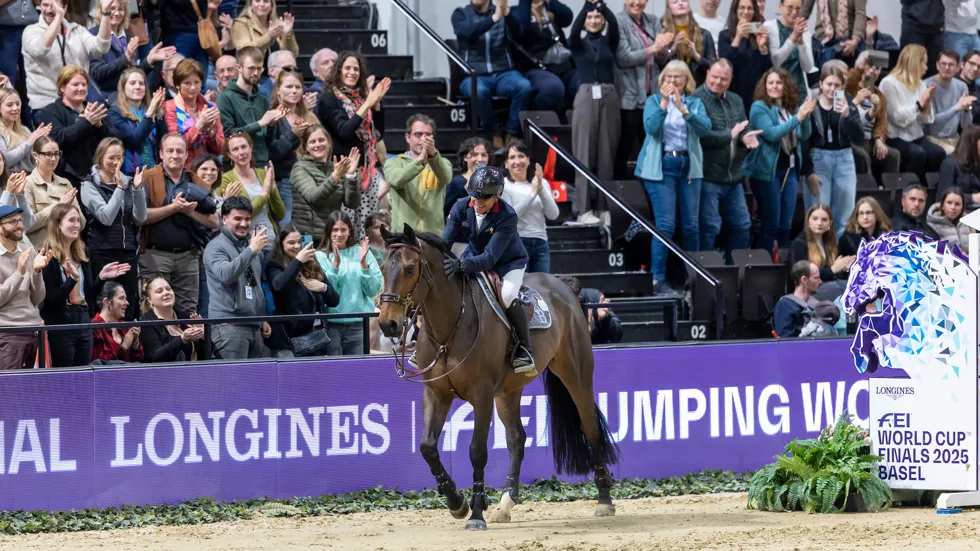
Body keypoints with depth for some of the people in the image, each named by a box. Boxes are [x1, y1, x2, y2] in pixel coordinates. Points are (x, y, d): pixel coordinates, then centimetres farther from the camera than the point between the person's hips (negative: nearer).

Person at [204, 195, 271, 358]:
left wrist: (263, 319, 24)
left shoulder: (252, 244, 19)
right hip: (229, 325, -7)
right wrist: (251, 251, -29)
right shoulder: (216, 247, -5)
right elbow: (226, 275, -24)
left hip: (254, 326, 7)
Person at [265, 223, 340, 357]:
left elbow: (335, 301, 14)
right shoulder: (275, 266, -1)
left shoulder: (312, 266, 13)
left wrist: (323, 287, -6)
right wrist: (297, 261, -27)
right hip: (289, 338, -5)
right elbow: (278, 285, -26)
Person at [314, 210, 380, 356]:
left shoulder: (362, 253, 7)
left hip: (358, 323, 2)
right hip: (331, 323, -2)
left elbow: (374, 290, 2)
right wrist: (335, 264, -17)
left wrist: (363, 264, -9)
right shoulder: (321, 256, 1)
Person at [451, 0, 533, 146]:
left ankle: (512, 133, -17)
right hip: (474, 75, -2)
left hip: (504, 73, 2)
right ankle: (493, 133, -15)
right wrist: (494, 18, -30)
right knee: (479, 91, -36)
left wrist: (507, 13, -32)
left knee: (525, 86, -30)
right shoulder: (460, 14, 6)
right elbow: (467, 32, -17)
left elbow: (517, 34, -12)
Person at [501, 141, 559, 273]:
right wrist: (533, 193, -13)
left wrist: (541, 189, -10)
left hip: (541, 244, 4)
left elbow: (553, 215, 2)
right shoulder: (503, 185, -2)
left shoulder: (542, 183, 11)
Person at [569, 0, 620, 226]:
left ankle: (604, 206, 5)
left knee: (607, 153, 2)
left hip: (609, 97, 2)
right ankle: (584, 209, -4)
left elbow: (614, 24, -9)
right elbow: (575, 29, -15)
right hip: (586, 96, -2)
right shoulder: (578, 44, 7)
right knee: (585, 153, -3)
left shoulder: (609, 42, 11)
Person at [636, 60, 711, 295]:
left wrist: (683, 109, -19)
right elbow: (651, 127, -11)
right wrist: (664, 103, -19)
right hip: (661, 167, -3)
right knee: (665, 224, -10)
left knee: (691, 224, 4)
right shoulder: (654, 101, 6)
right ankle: (658, 279, -8)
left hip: (689, 166, 3)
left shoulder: (694, 103, 10)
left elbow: (705, 127, -8)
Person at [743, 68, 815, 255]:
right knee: (771, 223, -5)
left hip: (789, 169, 6)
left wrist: (806, 117, -15)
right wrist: (798, 118, -25)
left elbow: (804, 136, 4)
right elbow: (771, 134, -20)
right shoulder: (759, 107, -8)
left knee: (786, 224, 7)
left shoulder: (790, 108, 9)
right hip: (766, 170, -6)